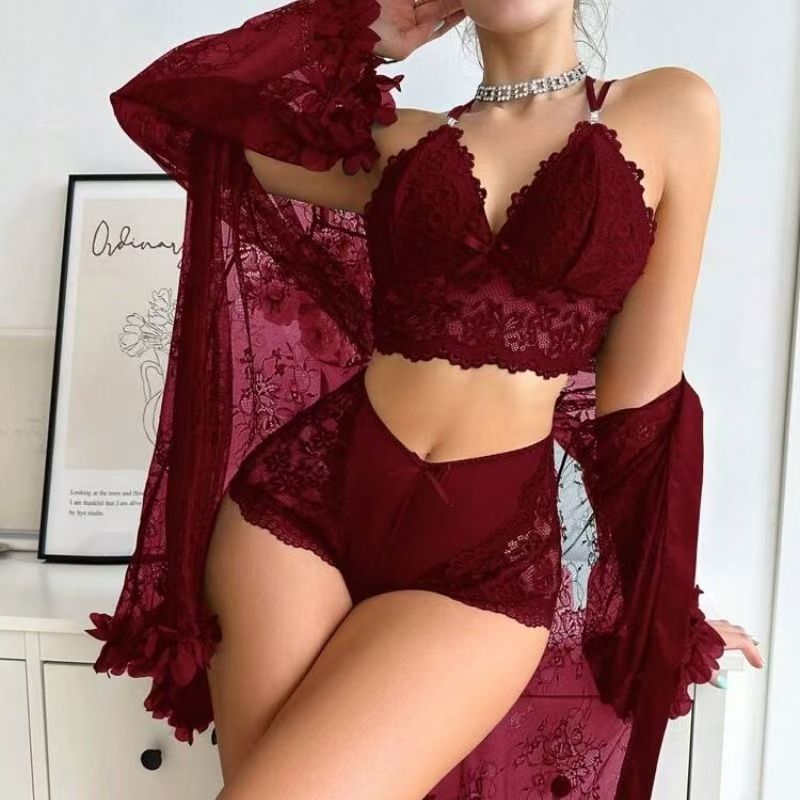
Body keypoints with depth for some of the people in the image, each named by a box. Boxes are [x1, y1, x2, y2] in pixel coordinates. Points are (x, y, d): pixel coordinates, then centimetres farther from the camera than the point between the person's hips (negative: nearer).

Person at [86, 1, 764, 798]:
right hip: (303, 493, 3)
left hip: (489, 554, -2)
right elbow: (162, 100, 11)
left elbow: (639, 395, 7)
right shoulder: (399, 139, 10)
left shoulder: (673, 112, 5)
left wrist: (660, 588, 13)